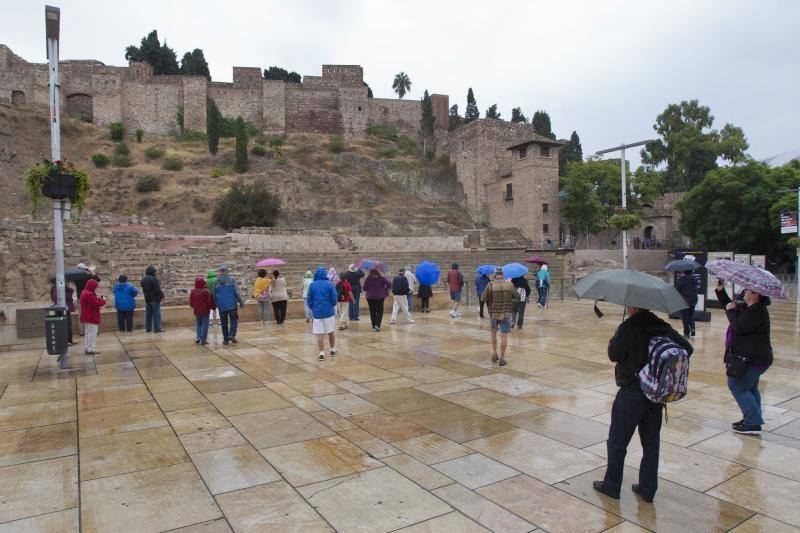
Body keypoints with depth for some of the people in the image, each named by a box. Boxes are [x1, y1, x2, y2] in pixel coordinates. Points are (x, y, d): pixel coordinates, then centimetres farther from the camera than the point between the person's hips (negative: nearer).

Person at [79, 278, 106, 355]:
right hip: (92, 317, -11)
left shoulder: (84, 293, 11)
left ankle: (86, 348, 23)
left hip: (86, 317, 11)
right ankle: (91, 349, -2)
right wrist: (103, 300, -5)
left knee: (88, 332, 17)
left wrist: (98, 298, 0)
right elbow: (97, 304, -22)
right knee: (92, 333, -4)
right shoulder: (89, 294, -22)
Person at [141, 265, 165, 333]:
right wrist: (161, 296, -13)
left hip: (147, 299, 8)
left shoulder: (143, 279, 12)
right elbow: (157, 289, -18)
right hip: (155, 299, -8)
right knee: (156, 314, -4)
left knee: (148, 314, 12)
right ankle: (157, 328, -4)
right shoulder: (154, 279, -15)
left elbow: (144, 290, 19)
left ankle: (148, 328, 16)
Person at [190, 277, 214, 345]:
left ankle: (198, 337, 6)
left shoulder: (192, 291, -3)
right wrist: (213, 307, 4)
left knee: (198, 324, 22)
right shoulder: (206, 291, -16)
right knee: (205, 325, 4)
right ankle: (203, 341, 4)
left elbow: (191, 302, 6)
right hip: (205, 311, -4)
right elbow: (209, 301, -13)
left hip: (196, 311, 4)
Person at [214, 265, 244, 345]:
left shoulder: (216, 281, 4)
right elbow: (237, 291, -7)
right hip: (232, 304, -2)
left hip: (221, 305, 2)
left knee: (224, 322, 10)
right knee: (234, 320, 7)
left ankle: (226, 339, 12)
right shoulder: (231, 279, -3)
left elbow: (214, 294, 11)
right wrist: (241, 302, -2)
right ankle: (231, 335, -11)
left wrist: (215, 304, 21)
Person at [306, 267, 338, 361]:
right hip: (329, 312, 0)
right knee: (330, 333, 16)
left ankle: (322, 353, -3)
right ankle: (333, 350, 28)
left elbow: (308, 300, 1)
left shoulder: (312, 285, -1)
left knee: (320, 334, 3)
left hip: (317, 313, 0)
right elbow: (334, 299, -8)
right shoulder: (329, 284, -5)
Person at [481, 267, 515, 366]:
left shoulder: (490, 285, -11)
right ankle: (502, 359, 3)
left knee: (493, 333, 21)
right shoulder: (509, 284, -6)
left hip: (493, 313, 1)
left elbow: (482, 298, -6)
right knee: (504, 336, 2)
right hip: (506, 314, 0)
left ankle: (494, 354, 22)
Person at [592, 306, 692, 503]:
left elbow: (614, 355, -15)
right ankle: (648, 489, 24)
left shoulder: (627, 328, -19)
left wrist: (615, 338, 1)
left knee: (617, 442, 8)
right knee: (651, 442, 16)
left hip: (632, 393, -6)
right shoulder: (663, 327, 1)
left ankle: (612, 485, 19)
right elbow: (687, 348, 3)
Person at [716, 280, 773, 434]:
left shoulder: (758, 312, -21)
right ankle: (751, 421, 29)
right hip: (753, 358, 11)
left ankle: (753, 423, -2)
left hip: (753, 359, -11)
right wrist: (721, 291, 13)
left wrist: (732, 311, -12)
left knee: (738, 387, -6)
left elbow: (739, 327, -28)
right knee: (750, 388, 18)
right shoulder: (745, 307, 9)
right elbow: (730, 305, 25)